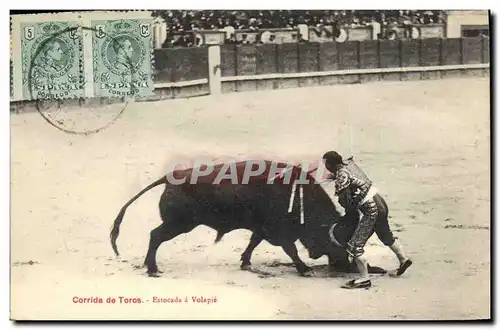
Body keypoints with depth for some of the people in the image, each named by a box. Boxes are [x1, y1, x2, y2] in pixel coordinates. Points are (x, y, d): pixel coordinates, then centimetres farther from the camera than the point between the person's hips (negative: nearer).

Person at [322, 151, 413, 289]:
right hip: (380, 203, 10)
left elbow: (346, 201, -16)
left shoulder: (341, 175, -16)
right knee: (386, 235, 31)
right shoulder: (345, 168, 10)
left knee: (355, 245, -5)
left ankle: (364, 279, -1)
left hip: (372, 209, -10)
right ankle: (404, 259, 50)